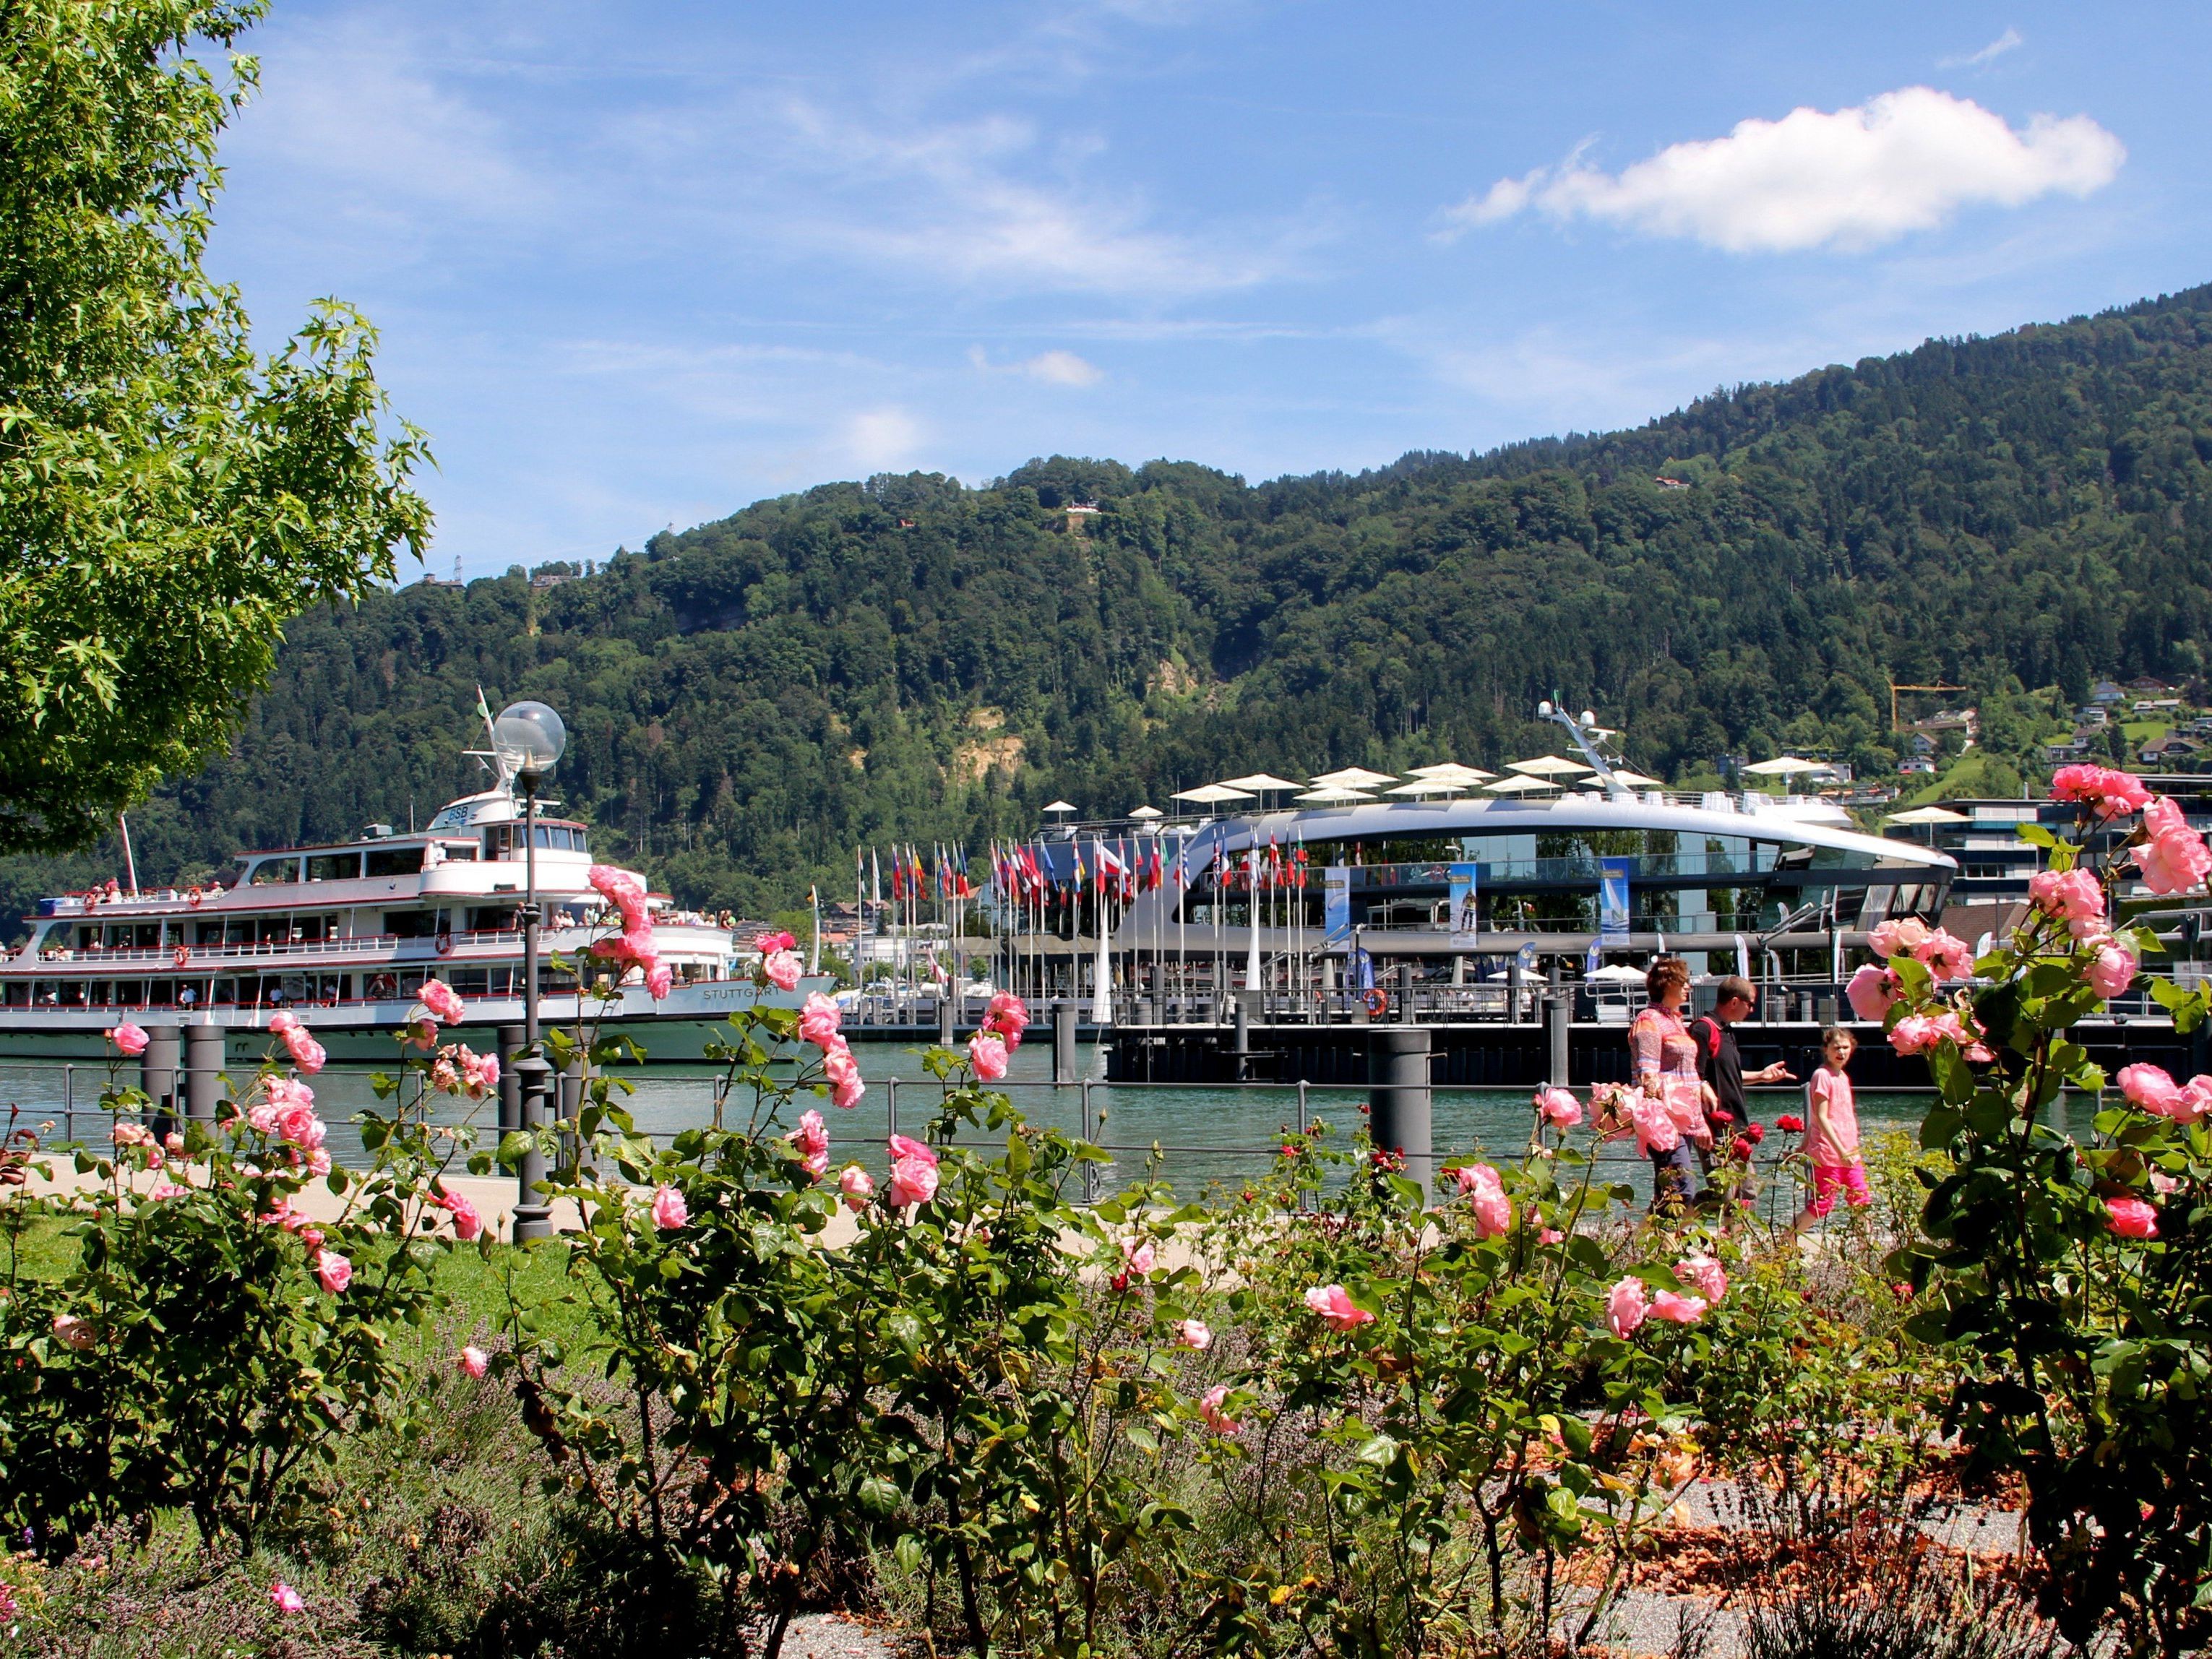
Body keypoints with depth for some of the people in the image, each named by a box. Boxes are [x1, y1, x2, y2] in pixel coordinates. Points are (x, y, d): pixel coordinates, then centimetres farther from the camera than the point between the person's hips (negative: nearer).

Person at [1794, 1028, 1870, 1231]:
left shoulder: (1842, 1077, 14)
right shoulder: (1822, 1075, -11)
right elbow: (1821, 1118, -17)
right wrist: (1841, 1151, -22)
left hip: (1849, 1153, 8)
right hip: (1828, 1154, -8)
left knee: (1862, 1202, 5)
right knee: (1821, 1205, -4)